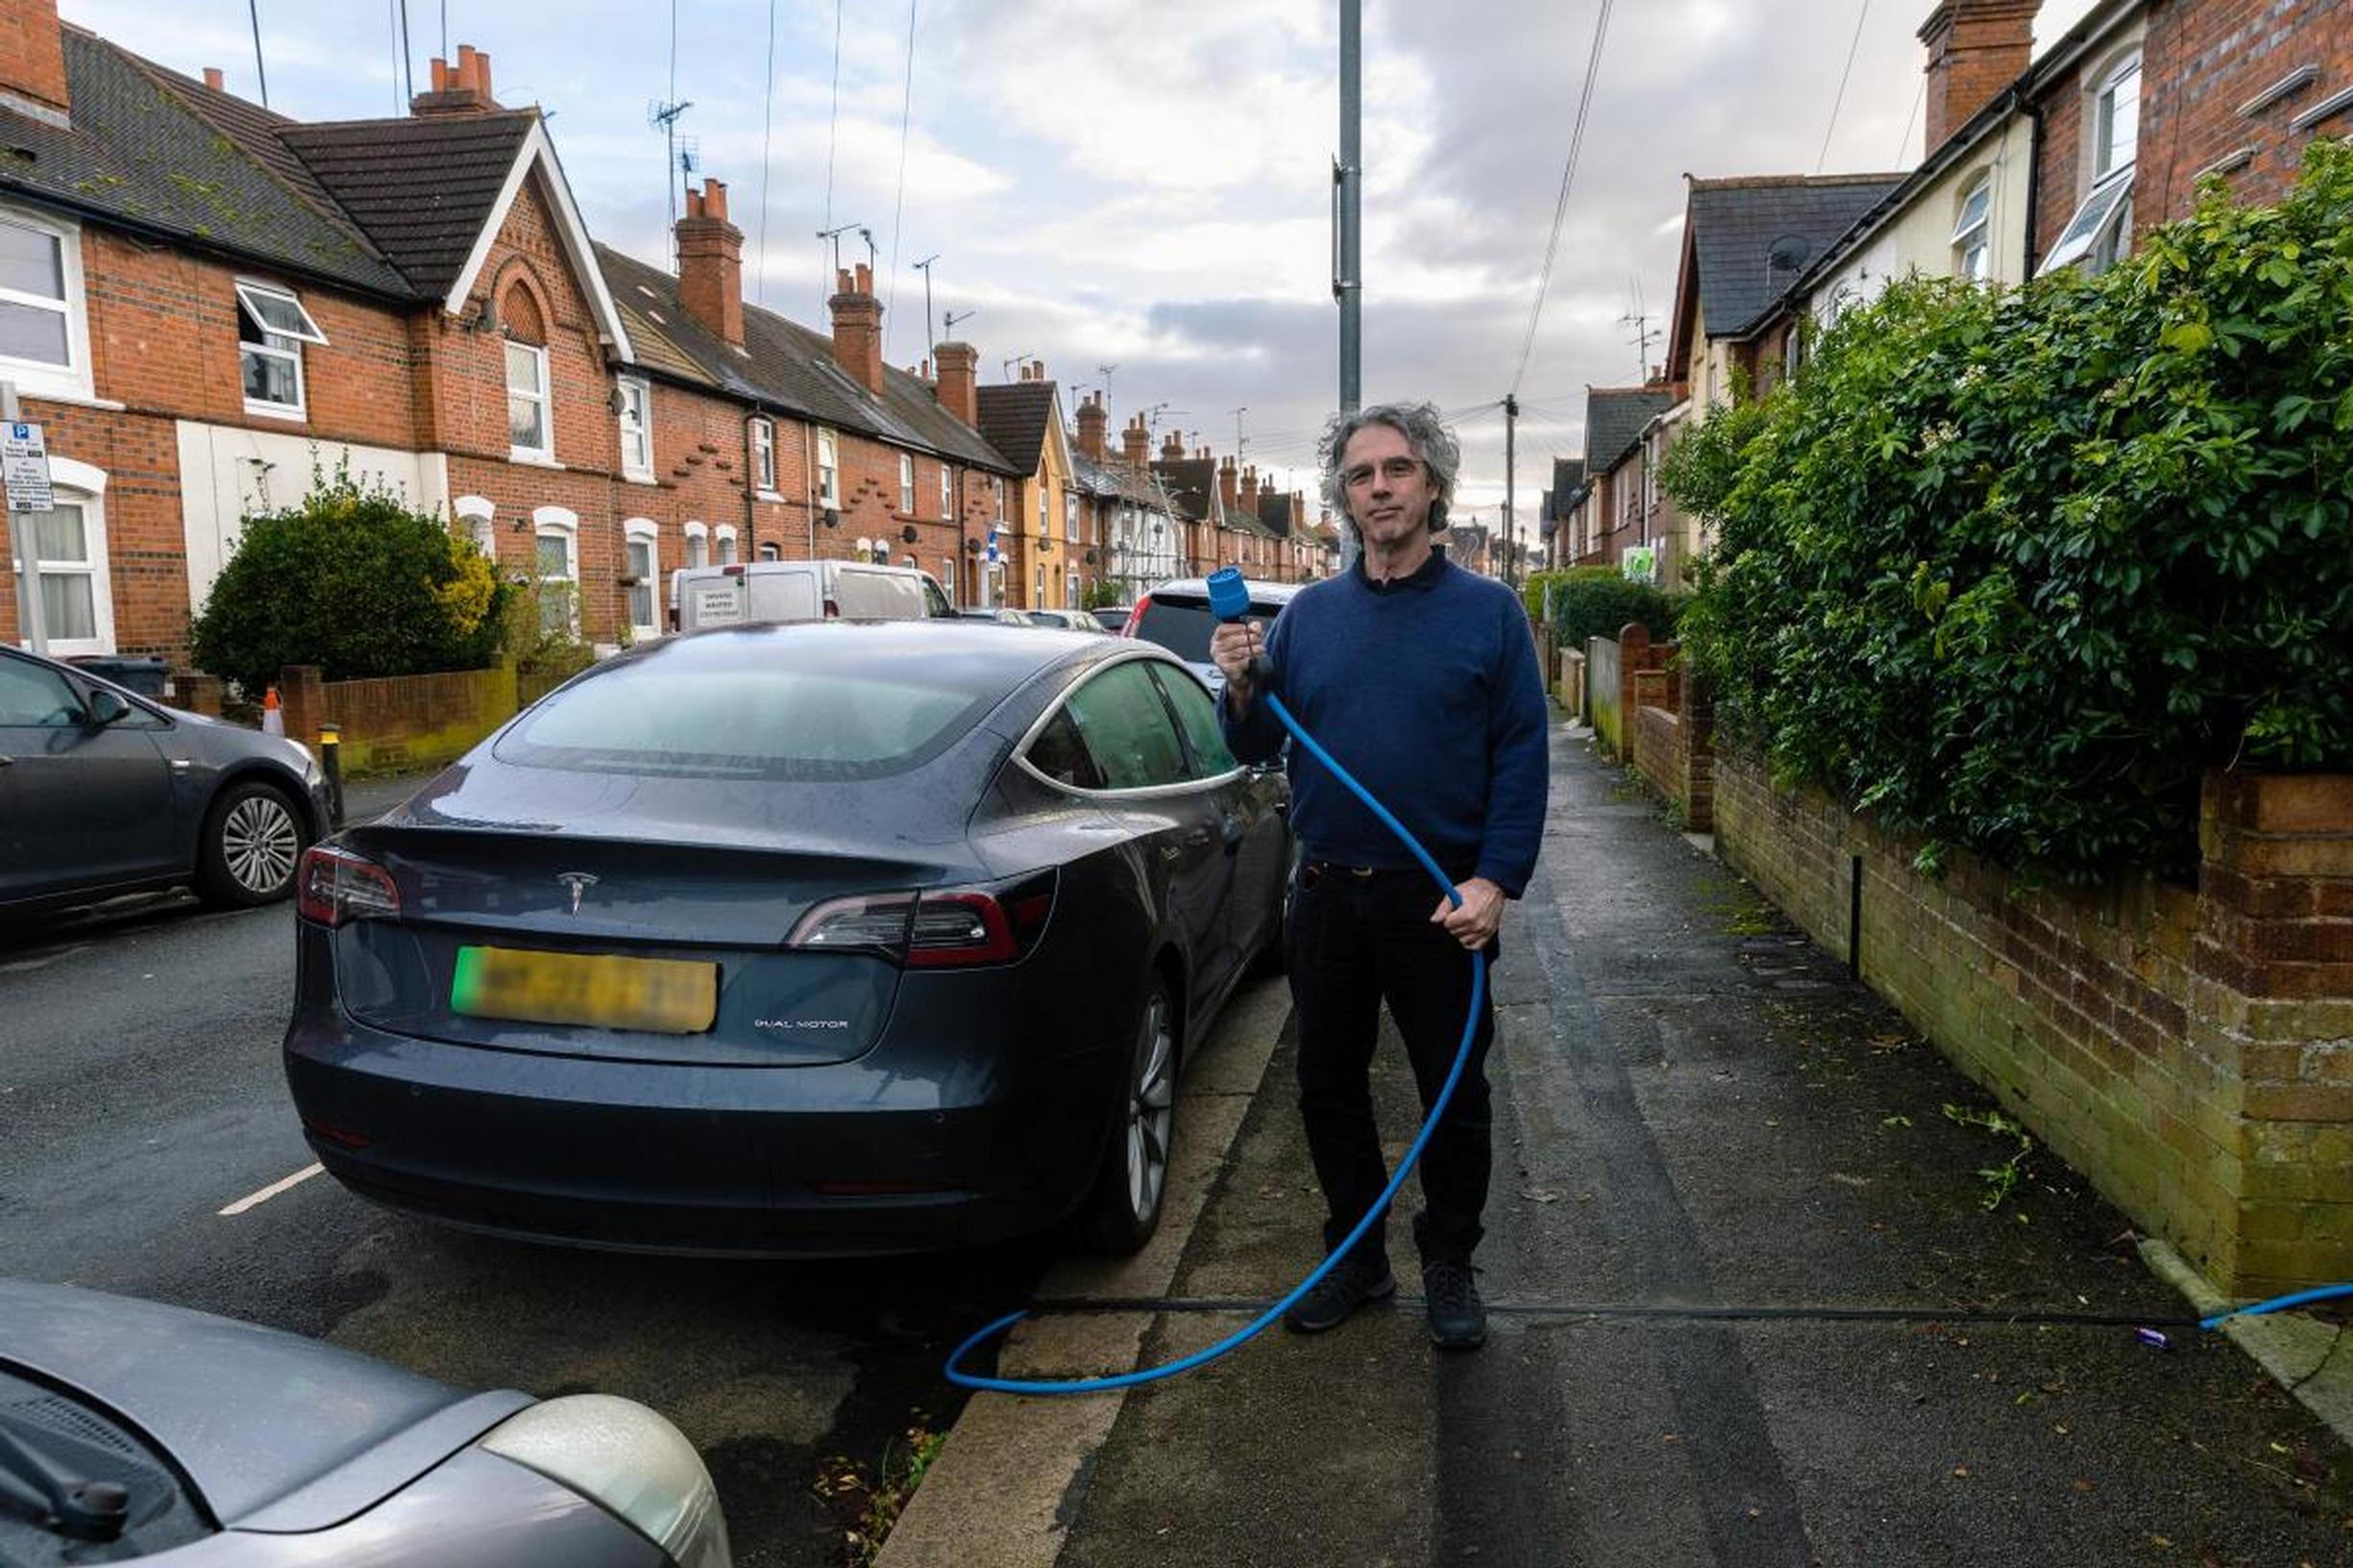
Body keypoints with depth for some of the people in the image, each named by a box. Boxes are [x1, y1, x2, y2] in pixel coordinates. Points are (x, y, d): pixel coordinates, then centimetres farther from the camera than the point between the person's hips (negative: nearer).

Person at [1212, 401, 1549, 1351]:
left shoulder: (1487, 611, -3)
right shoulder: (1307, 614, 6)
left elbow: (1522, 758, -6)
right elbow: (1258, 747, 7)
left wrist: (1496, 882, -15)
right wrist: (1241, 688, -14)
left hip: (1440, 898, -3)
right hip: (1327, 892, 3)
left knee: (1454, 1092, 9)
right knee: (1329, 1085, 13)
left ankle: (1450, 1266, 28)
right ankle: (1356, 1255, 31)